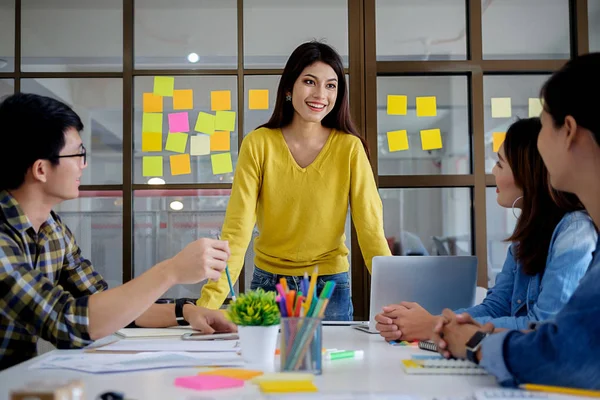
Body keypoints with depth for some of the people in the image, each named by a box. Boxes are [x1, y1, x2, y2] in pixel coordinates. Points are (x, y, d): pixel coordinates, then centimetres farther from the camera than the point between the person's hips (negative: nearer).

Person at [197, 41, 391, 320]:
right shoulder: (258, 144, -10)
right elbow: (237, 229, -15)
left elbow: (370, 228, -12)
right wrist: (208, 304, -25)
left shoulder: (349, 148, -9)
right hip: (269, 283, 0)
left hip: (330, 286, 0)